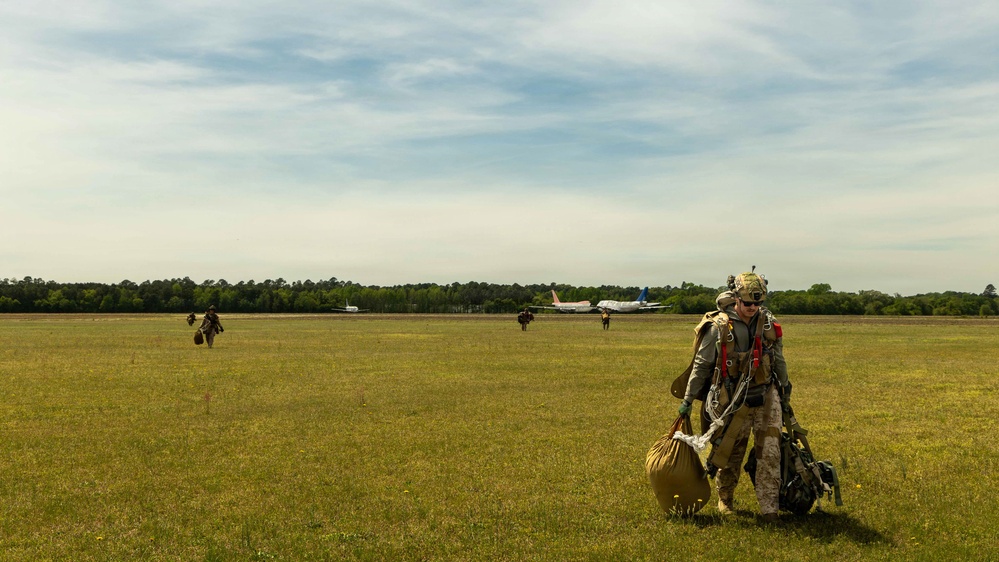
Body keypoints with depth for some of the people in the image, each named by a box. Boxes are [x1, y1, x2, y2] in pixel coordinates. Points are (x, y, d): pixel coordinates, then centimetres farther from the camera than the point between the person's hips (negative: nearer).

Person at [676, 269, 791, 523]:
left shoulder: (769, 323, -1)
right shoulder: (719, 327, -13)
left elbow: (779, 361, 14)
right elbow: (701, 364, -6)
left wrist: (785, 393, 20)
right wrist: (688, 399, -4)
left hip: (767, 397, 3)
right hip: (734, 401, -3)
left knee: (770, 454, -4)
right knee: (731, 454, 10)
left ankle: (769, 508, 3)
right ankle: (724, 499, 32)